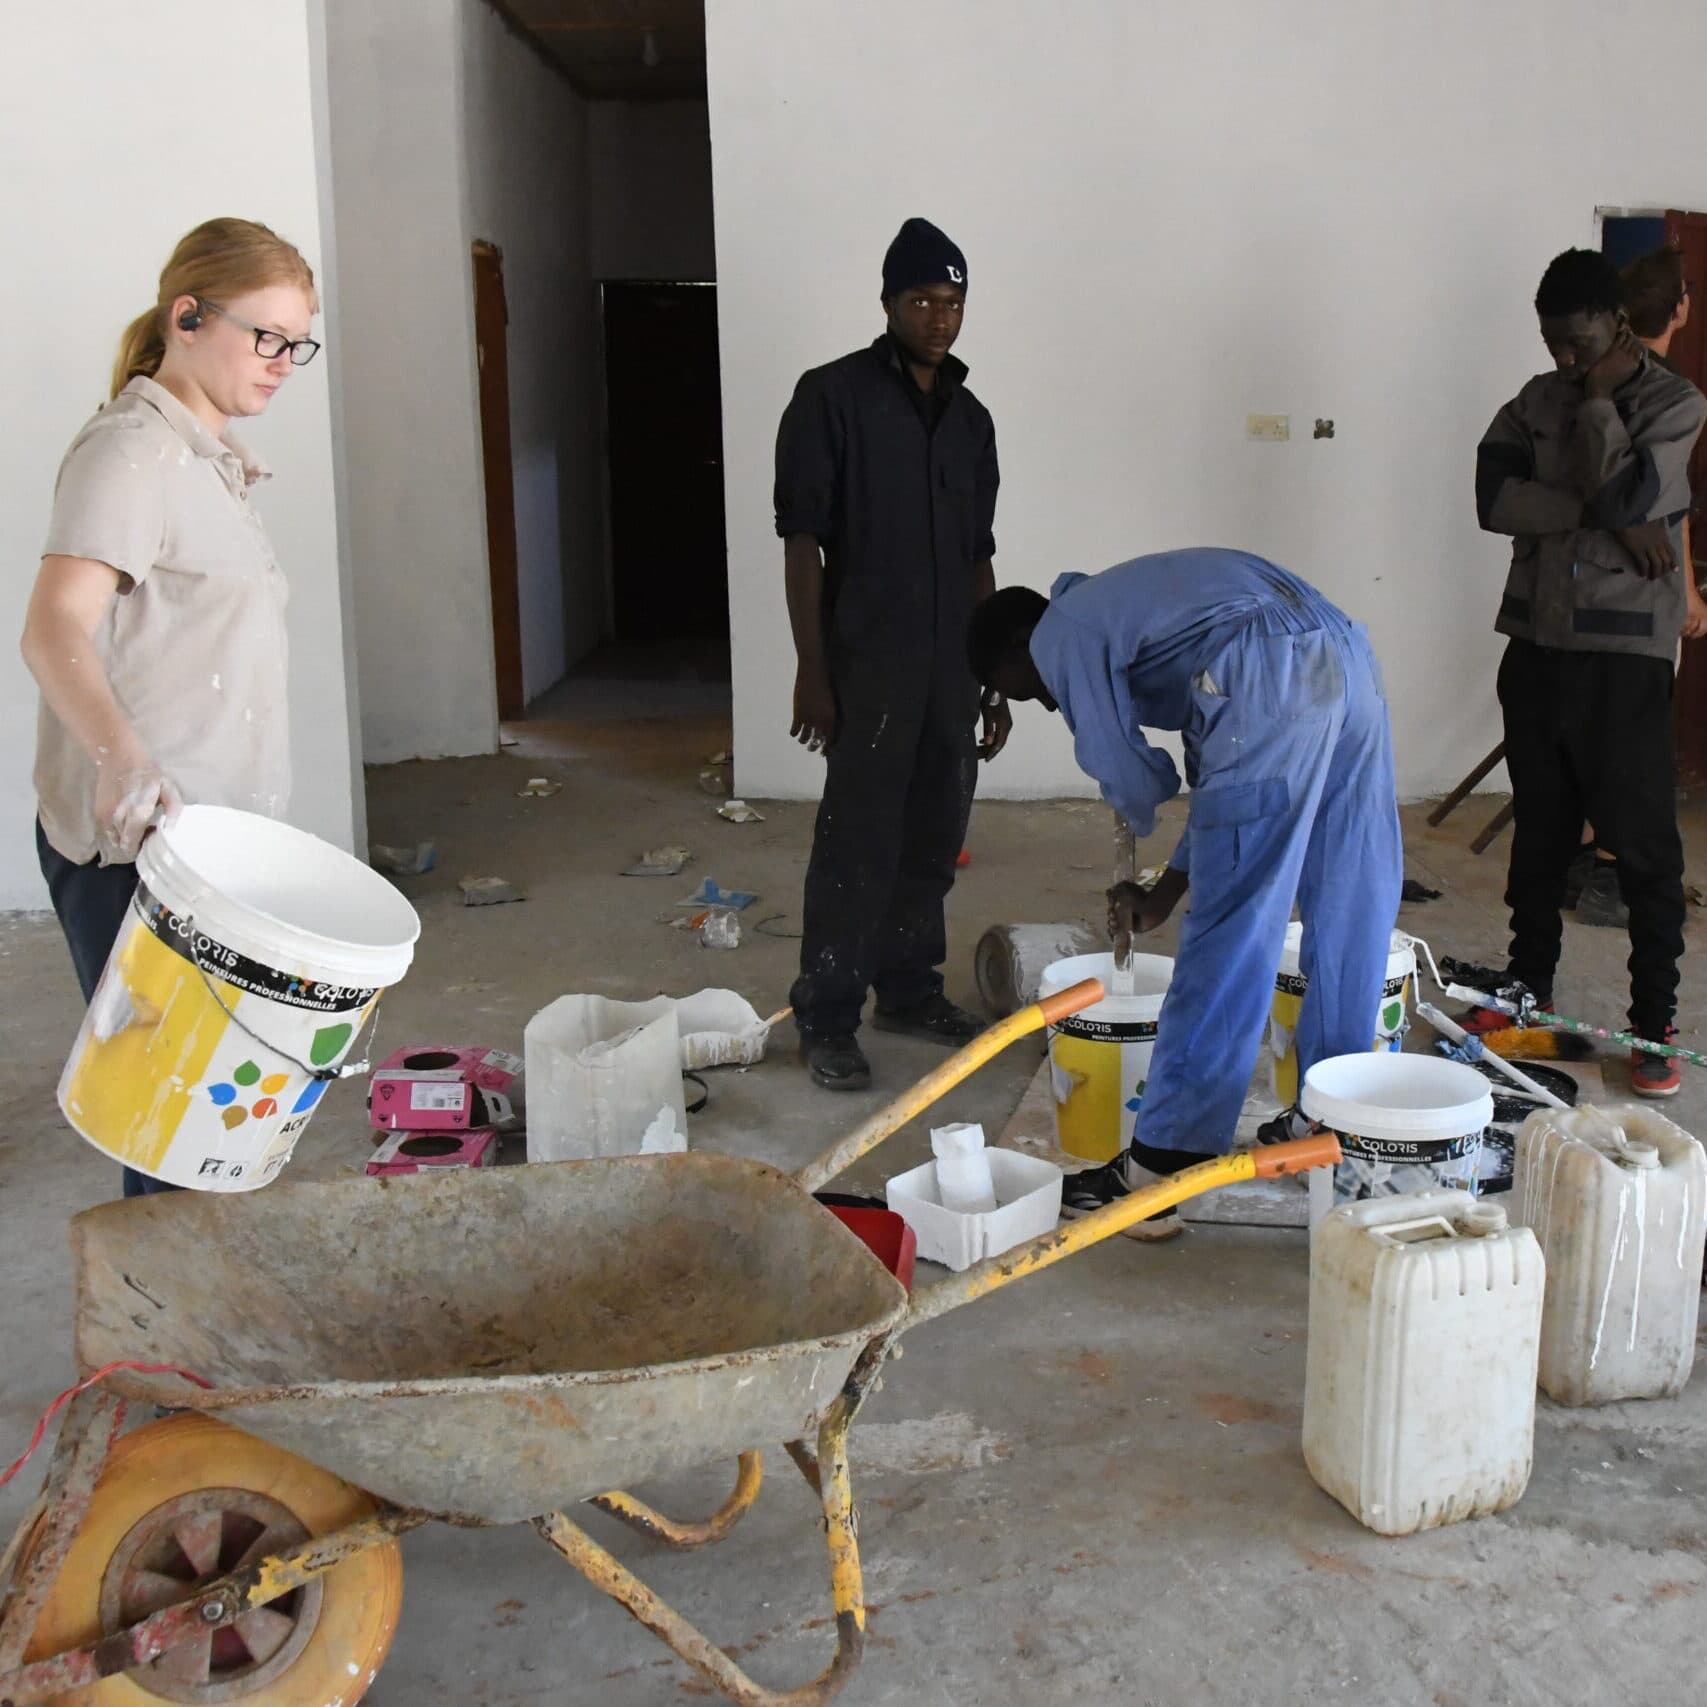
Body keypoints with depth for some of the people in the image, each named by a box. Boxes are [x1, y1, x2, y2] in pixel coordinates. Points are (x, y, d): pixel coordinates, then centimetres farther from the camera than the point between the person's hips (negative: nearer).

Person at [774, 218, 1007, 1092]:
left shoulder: (970, 417, 13)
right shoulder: (832, 397, -6)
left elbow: (978, 554, 16)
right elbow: (802, 539, -9)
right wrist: (811, 669, -15)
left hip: (951, 662, 6)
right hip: (868, 660, -6)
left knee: (933, 838, 11)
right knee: (857, 842, -5)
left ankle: (909, 989, 26)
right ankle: (826, 1017, 4)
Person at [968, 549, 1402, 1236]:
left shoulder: (1061, 635, 9)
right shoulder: (1119, 606, 34)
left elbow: (1128, 779, 4)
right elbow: (1217, 771, 32)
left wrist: (1141, 821, 28)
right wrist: (1166, 891, 33)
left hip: (1272, 688, -9)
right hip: (1350, 660, 10)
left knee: (1224, 944, -5)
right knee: (1347, 916, 17)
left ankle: (1157, 1172, 2)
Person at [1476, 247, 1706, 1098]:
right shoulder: (1537, 400, 9)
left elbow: (1620, 492, -19)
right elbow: (1494, 497, -7)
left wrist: (1601, 399, -8)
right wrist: (1607, 517, -15)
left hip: (1625, 653, -4)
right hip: (1537, 643, 5)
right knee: (1539, 832, 13)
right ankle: (1530, 990, 26)